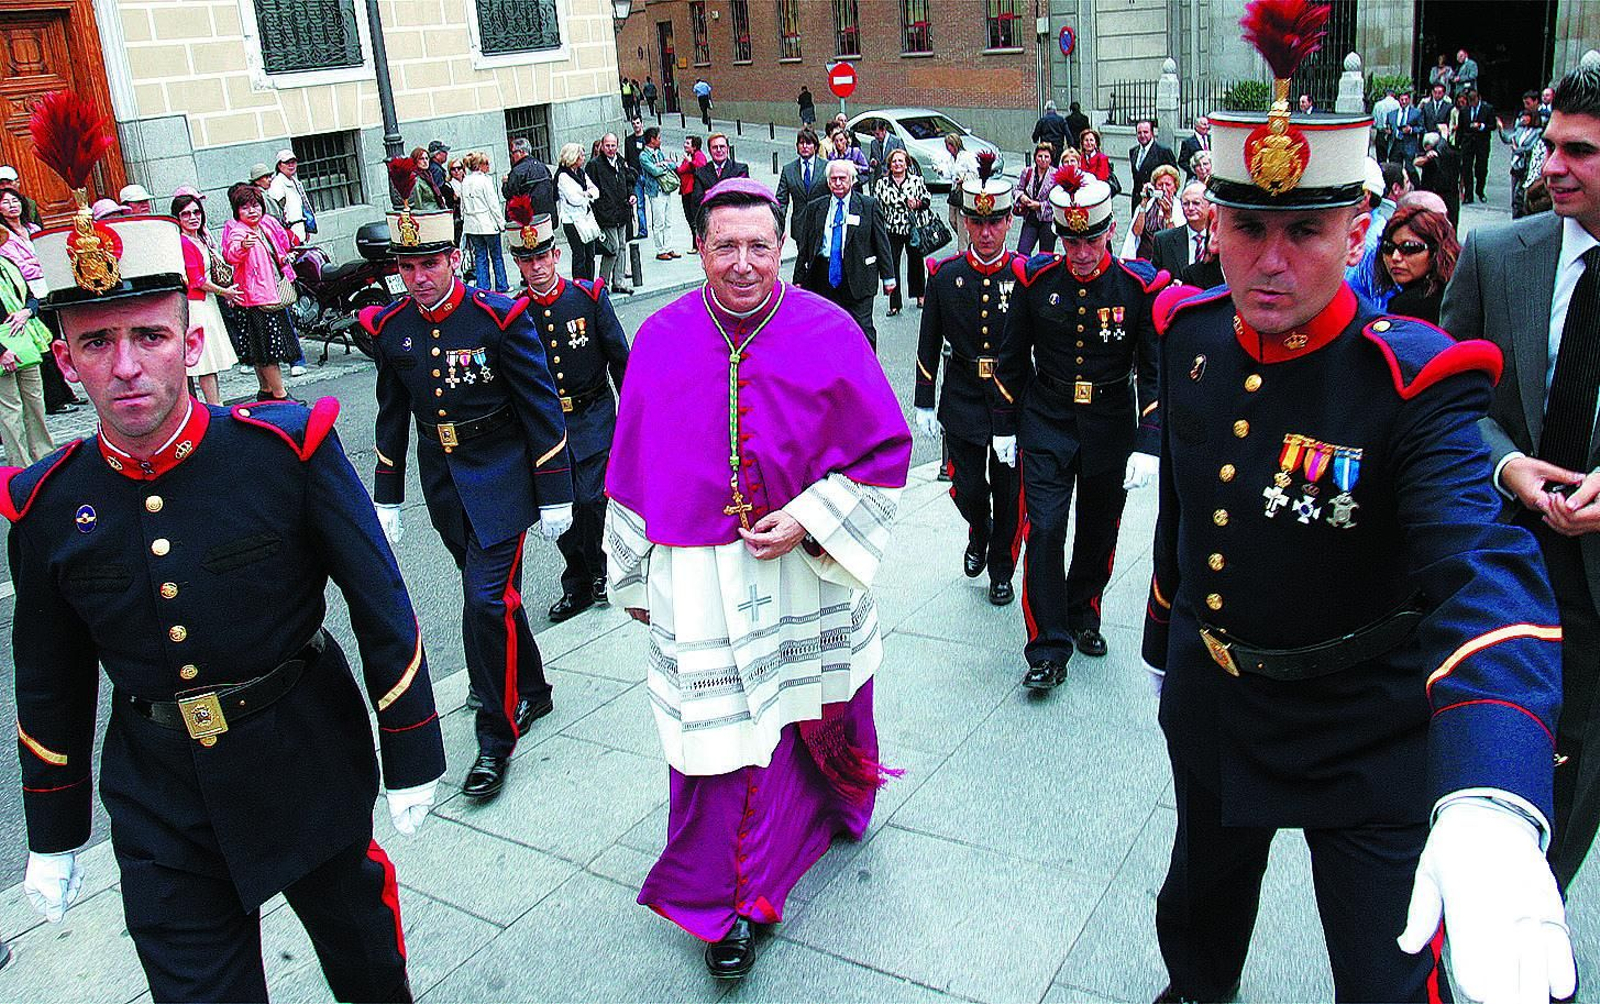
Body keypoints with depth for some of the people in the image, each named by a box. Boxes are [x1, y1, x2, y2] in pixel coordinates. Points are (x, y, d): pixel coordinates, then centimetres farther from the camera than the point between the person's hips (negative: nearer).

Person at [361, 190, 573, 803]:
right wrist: (386, 499, 13)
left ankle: (496, 740, 0)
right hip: (443, 486, 5)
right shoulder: (390, 328, 1)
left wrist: (555, 496, -8)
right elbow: (392, 417, 12)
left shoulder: (500, 317, -12)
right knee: (493, 596, 16)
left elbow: (542, 409, -8)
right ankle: (531, 693, 37)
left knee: (488, 600, -13)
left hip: (500, 481, -5)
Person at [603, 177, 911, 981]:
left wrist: (808, 519, -13)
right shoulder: (660, 340, -2)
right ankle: (728, 899, 18)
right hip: (697, 583, 0)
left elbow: (886, 448, -2)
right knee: (716, 730, 2)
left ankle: (830, 805, 48)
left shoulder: (827, 332, -7)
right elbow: (632, 467, 6)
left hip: (807, 569, 0)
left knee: (812, 711, 18)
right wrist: (636, 577, 10)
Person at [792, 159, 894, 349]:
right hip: (823, 275, 3)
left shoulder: (869, 205, 4)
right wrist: (799, 279, 8)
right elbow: (804, 246, 12)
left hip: (857, 275, -2)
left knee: (862, 327, -4)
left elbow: (881, 241, 3)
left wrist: (888, 276, 0)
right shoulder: (814, 208, 10)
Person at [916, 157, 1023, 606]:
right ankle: (979, 537, 40)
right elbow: (929, 345, 3)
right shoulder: (944, 275, -2)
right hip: (962, 399, 1)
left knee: (1008, 493, 8)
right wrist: (924, 404, 2)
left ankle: (1001, 569, 29)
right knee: (967, 490, 6)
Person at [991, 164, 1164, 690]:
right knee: (1044, 529, -8)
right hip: (1046, 423, 0)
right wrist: (1004, 426, 6)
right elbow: (1012, 356, 4)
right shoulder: (1036, 278, -7)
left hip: (1110, 427, 1)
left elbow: (1155, 370, -7)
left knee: (1099, 532, 14)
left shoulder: (1139, 285, -10)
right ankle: (1049, 649, 0)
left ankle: (1082, 615, 38)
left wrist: (1147, 445, -14)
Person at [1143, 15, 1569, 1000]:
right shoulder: (1192, 340, -9)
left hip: (1366, 734, -5)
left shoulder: (1416, 384, -24)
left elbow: (1482, 572, -41)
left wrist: (1490, 809, -57)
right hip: (1211, 706, 5)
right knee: (1202, 899, 28)